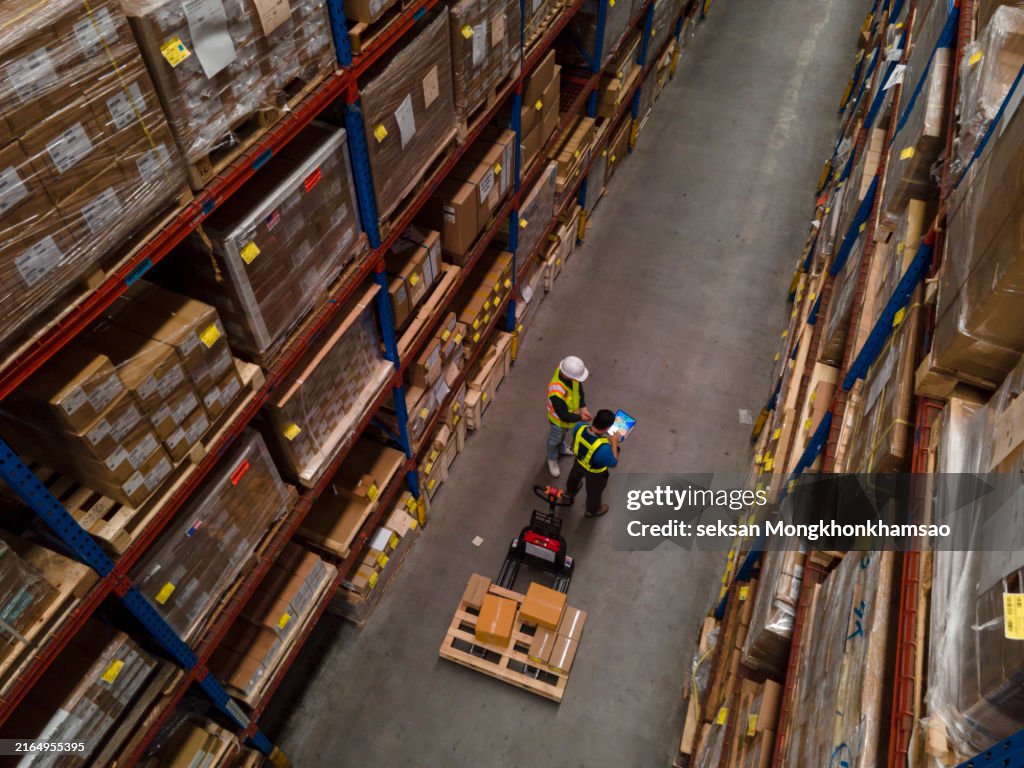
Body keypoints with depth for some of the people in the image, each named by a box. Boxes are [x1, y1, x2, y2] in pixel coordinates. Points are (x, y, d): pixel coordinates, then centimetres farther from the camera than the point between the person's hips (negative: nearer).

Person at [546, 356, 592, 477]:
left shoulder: (568, 370, -28)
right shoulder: (556, 392, -48)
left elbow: (579, 388, -7)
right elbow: (564, 416, -34)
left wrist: (583, 407, -15)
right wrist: (581, 418, -20)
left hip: (570, 411, 6)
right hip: (559, 419, -6)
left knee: (564, 434, 35)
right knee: (555, 439, 25)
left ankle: (561, 449, 65)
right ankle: (552, 459, 53)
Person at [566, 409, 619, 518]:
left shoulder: (579, 427, -34)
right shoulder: (603, 448, -47)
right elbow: (613, 463, -26)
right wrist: (614, 443, -18)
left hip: (579, 461, 5)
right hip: (595, 473, -5)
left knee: (575, 476, 39)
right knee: (594, 492, 29)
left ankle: (571, 491, 72)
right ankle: (592, 510, 60)